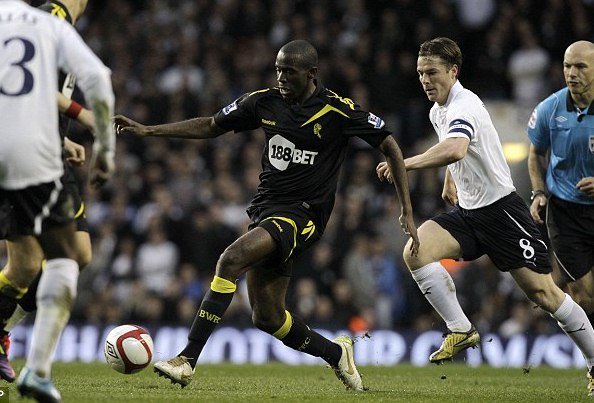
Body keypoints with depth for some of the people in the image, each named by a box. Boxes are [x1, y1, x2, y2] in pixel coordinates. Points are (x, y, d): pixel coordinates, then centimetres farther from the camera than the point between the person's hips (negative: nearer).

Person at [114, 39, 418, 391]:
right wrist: (148, 130, 8)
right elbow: (211, 127, 15)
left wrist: (407, 212, -7)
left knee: (232, 259, -28)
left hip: (303, 214, -7)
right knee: (267, 317, 7)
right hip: (266, 208, 7)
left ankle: (188, 361, -29)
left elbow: (390, 146, -4)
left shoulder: (339, 110, -10)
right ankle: (336, 353, 32)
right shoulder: (265, 101, 4)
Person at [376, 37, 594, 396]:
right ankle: (461, 331, -11)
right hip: (467, 211, 8)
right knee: (416, 252, -17)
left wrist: (404, 164, -40)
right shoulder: (439, 111, 10)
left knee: (543, 292, -7)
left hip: (501, 208, -8)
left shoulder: (464, 106, -20)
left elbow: (455, 150, -42)